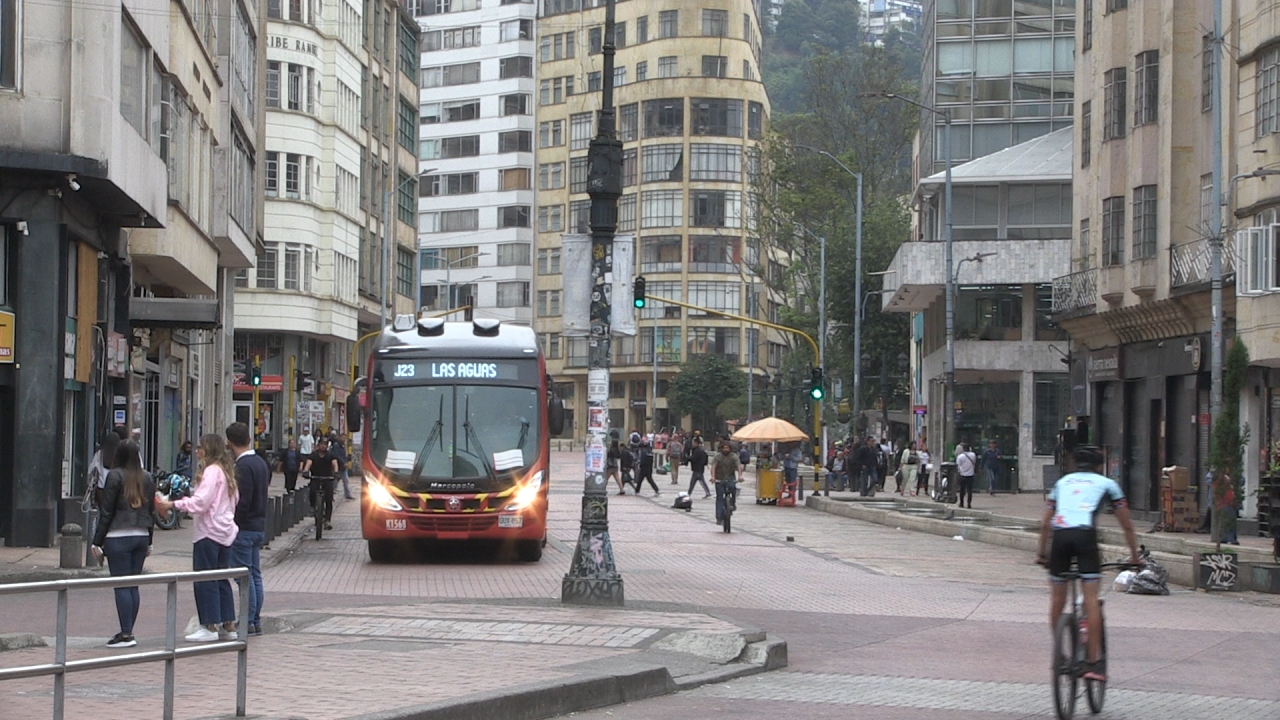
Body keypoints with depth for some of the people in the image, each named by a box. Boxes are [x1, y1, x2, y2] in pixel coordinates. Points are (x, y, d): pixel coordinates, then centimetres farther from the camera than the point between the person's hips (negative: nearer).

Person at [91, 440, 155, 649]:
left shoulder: (115, 476, -8)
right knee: (133, 585, 10)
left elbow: (107, 512, -8)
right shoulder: (147, 479, 10)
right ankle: (128, 631, 14)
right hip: (142, 537, 6)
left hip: (118, 537, -6)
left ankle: (126, 634, -8)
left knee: (121, 585, -5)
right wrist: (148, 542, 21)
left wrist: (98, 541, -4)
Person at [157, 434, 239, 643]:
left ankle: (210, 627, -6)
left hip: (209, 531, -10)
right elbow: (235, 499, 19)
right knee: (221, 580, 13)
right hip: (225, 531, 10)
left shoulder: (211, 471, -13)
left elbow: (201, 502, -21)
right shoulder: (226, 471, 15)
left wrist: (173, 504, -17)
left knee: (205, 580, -6)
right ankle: (228, 625, 14)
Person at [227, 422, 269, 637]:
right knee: (255, 574, 12)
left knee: (244, 576, -5)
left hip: (243, 528, -9)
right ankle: (255, 620, 15)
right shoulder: (260, 462, 11)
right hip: (259, 526, 9)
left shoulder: (243, 466, -17)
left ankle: (248, 622, -4)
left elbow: (242, 502, -22)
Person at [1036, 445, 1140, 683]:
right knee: (1091, 599, -4)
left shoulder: (1062, 482, 29)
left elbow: (1045, 523, 28)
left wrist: (1042, 552, 38)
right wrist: (1134, 556, 35)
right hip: (1085, 535, -3)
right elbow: (1127, 525, 25)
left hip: (1060, 535, 3)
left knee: (1057, 597, 15)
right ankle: (1093, 662, -9)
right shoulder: (1106, 483, 22)